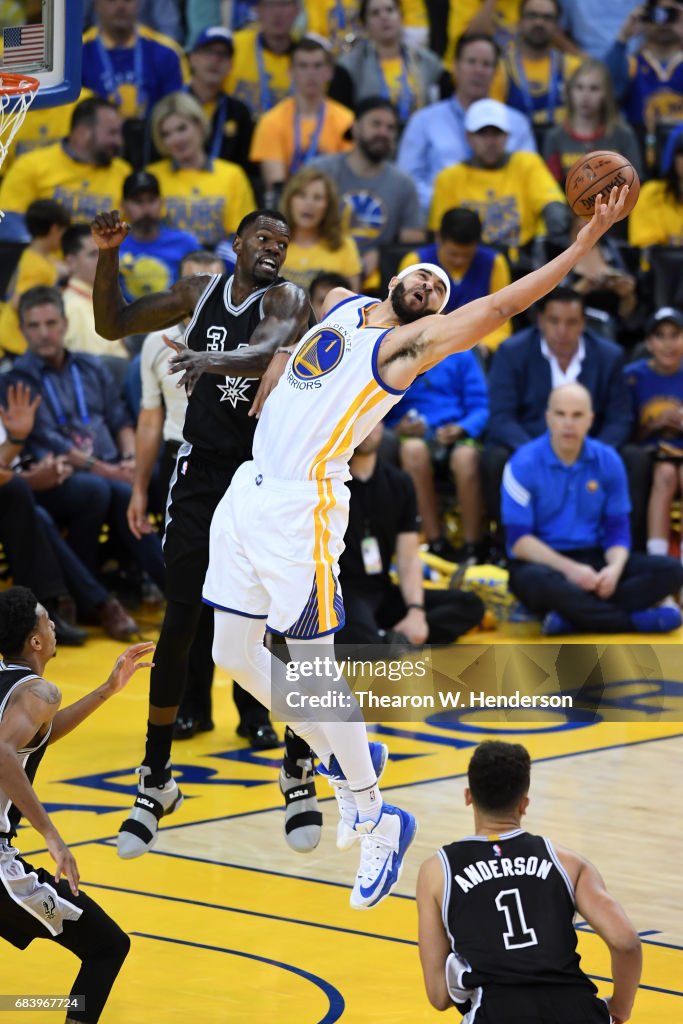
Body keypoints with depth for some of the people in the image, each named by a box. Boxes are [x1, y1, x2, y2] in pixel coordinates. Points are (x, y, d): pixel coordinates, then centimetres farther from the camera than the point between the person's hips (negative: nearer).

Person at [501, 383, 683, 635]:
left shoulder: (608, 461, 3)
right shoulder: (524, 464, -8)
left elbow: (618, 531, 5)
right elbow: (519, 539, -11)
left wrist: (615, 568, -18)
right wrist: (569, 569, -24)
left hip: (593, 557, 4)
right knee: (537, 580, -41)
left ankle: (573, 617, -30)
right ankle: (635, 621, -27)